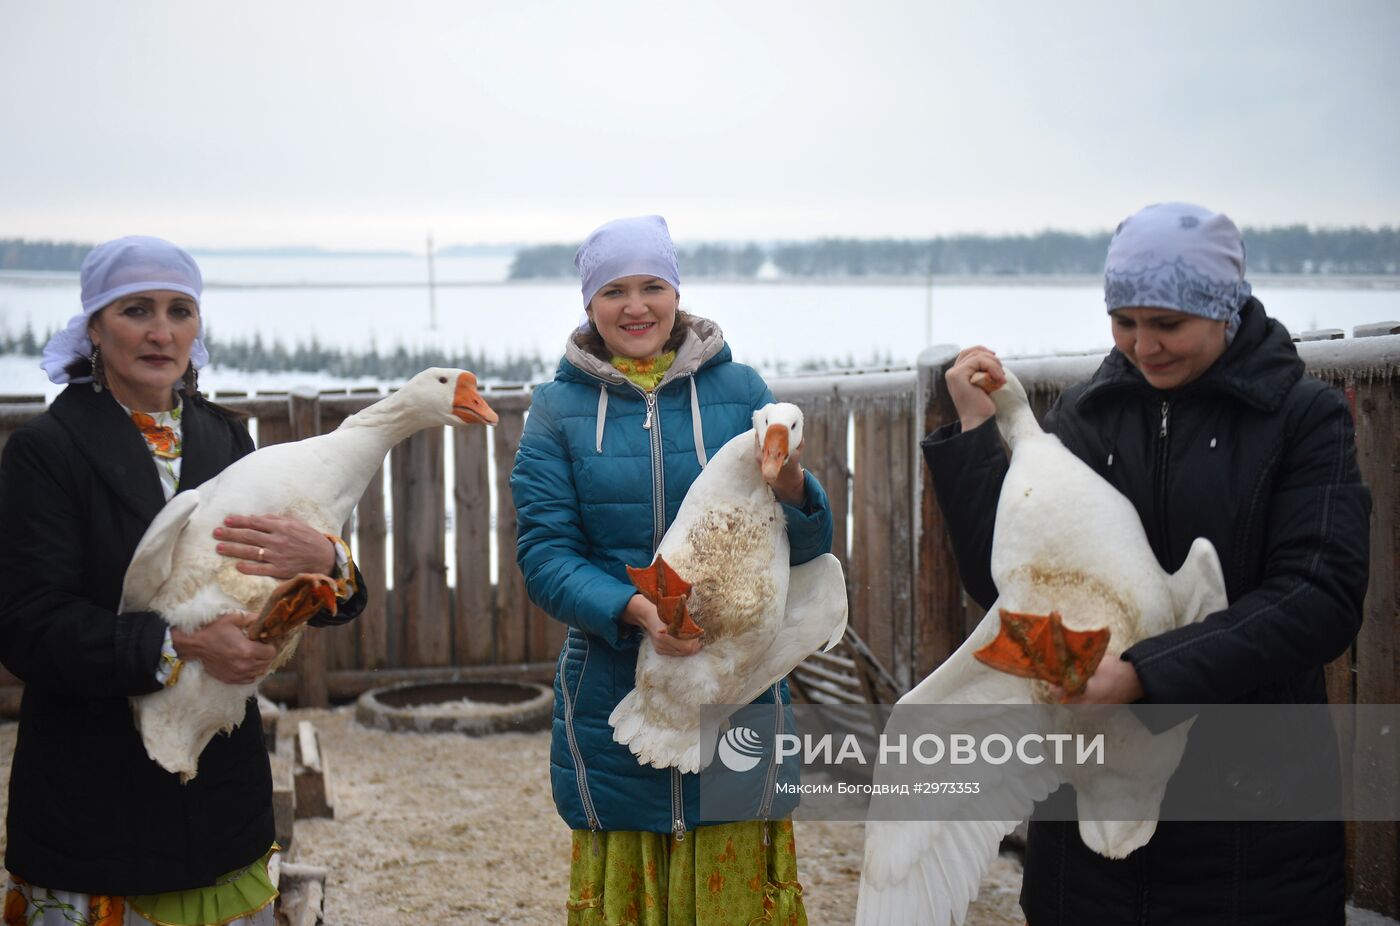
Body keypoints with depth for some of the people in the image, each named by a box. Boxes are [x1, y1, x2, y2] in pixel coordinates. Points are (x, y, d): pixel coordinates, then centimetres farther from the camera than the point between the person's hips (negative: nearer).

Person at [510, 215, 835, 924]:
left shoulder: (739, 390, 3)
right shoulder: (559, 407, 2)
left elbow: (805, 547, 2)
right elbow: (543, 553, -4)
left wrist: (792, 492, -21)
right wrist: (632, 609, -21)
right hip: (613, 699, 0)